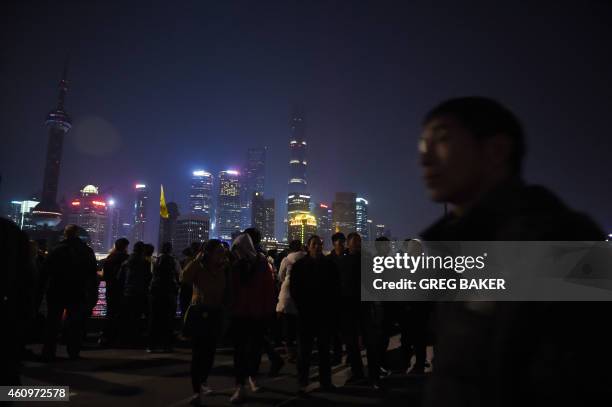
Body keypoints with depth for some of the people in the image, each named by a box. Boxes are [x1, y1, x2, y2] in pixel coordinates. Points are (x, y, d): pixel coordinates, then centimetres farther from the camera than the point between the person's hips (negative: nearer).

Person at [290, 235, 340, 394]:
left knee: (324, 349, 10)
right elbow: (294, 289, 0)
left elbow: (334, 288, 7)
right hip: (306, 313, -2)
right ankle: (302, 382, 10)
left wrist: (332, 307, -1)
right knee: (304, 349, 3)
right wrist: (301, 307, -7)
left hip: (325, 313, 2)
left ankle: (325, 381, 19)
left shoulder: (329, 264, 5)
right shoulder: (299, 265, 0)